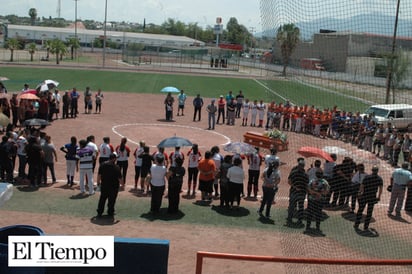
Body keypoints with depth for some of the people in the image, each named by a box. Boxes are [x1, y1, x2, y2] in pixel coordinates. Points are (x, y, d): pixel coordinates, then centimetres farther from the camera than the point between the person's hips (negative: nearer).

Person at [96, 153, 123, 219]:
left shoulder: (102, 165, -3)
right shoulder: (116, 167, -16)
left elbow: (99, 175, 3)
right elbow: (120, 178, -13)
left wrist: (98, 182, 16)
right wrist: (122, 184, 3)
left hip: (104, 185, 4)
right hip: (114, 187, -4)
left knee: (102, 199, 15)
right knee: (111, 200, 9)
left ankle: (99, 213, 18)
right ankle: (110, 213, 16)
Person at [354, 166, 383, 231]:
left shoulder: (367, 177, -10)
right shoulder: (380, 179, -3)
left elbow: (361, 186, -10)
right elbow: (380, 189, -3)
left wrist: (360, 193, 3)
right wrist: (379, 197, 8)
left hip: (364, 196, -1)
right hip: (372, 197, 1)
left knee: (360, 210, 11)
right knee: (369, 212, 11)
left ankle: (356, 225, 17)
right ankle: (366, 226, 14)